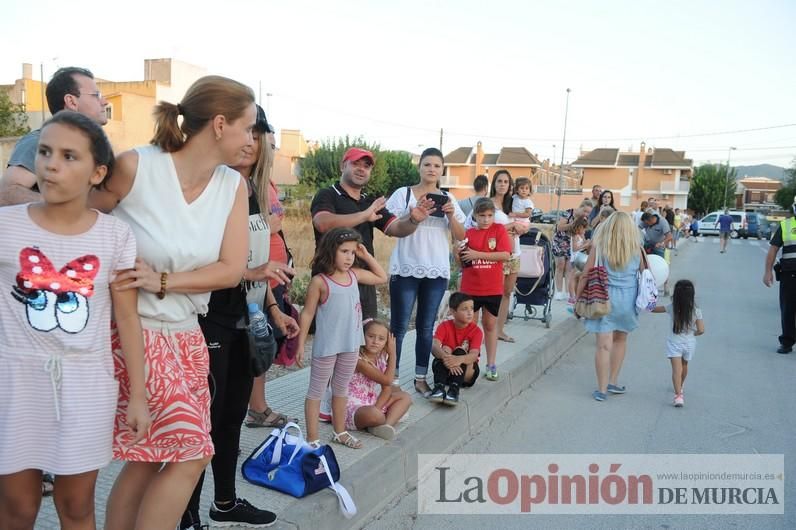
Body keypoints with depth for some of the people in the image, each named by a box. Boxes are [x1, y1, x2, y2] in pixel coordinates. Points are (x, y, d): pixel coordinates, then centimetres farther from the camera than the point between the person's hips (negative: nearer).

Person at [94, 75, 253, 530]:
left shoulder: (234, 186, -1)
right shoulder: (135, 166, -15)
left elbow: (231, 270, -5)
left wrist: (162, 282, -15)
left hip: (187, 335, 6)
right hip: (135, 331, -6)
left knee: (148, 458, 13)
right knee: (191, 453, -5)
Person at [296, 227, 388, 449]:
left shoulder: (354, 274, 2)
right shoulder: (320, 281, -14)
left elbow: (382, 278, 17)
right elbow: (307, 314, -10)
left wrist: (366, 256, 5)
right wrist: (301, 345, -10)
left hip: (351, 345, 6)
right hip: (326, 346, -6)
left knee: (342, 389, 21)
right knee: (316, 391, 7)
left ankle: (340, 432, 37)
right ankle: (312, 439, 15)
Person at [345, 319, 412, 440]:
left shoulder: (381, 357, 1)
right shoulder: (359, 360, -23)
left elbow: (387, 388, -1)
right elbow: (387, 380, -23)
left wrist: (377, 407, -19)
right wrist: (393, 353, -17)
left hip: (370, 402, 9)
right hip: (352, 406, -9)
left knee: (405, 397, 6)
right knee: (373, 415, -40)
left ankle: (387, 425, -18)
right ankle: (392, 419, -4)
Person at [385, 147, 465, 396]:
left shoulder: (448, 199, 10)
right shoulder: (404, 194, -1)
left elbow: (460, 237, 7)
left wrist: (451, 215, -10)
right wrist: (414, 212, -18)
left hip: (437, 272, 3)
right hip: (405, 270, -3)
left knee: (426, 328, 9)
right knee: (399, 326, -1)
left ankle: (420, 378, 18)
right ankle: (391, 378, 8)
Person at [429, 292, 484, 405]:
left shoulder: (476, 331, -12)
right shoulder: (444, 326, -8)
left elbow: (474, 355, -28)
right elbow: (434, 347, -26)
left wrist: (459, 359, -52)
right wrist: (445, 357, -49)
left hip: (466, 371, -1)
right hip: (445, 369, 1)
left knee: (460, 351, -26)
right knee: (445, 350, -25)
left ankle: (454, 388, -43)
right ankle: (439, 386, -42)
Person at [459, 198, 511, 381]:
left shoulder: (499, 229, -3)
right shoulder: (468, 233, 1)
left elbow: (505, 255, -14)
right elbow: (460, 262, 5)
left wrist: (478, 254, -18)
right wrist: (459, 253, -18)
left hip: (493, 288, -1)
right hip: (470, 288, 1)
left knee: (490, 325, 10)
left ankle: (491, 365, 20)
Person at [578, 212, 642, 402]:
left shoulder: (599, 246, -6)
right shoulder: (636, 249, -2)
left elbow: (585, 275, -5)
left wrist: (578, 298, 5)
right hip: (628, 300, 2)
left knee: (604, 344, 0)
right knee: (620, 339, 21)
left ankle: (602, 389, 2)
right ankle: (613, 382, 28)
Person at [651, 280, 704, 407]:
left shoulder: (671, 308, -11)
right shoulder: (696, 310, -10)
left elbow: (653, 309, -1)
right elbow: (701, 330, -13)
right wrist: (693, 334, 8)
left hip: (674, 343, -3)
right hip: (689, 343, 3)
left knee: (676, 369, -10)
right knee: (684, 366, 25)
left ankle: (678, 395, -25)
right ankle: (680, 388, 49)